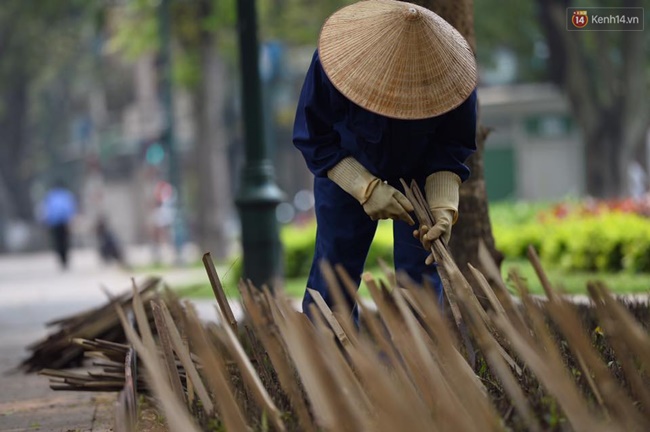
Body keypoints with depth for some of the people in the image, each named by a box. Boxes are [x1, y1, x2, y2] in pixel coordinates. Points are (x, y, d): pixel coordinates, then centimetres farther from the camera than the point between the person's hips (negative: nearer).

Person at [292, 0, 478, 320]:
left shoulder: (451, 73, -32)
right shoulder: (332, 63, -36)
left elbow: (451, 149, -19)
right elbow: (314, 140, -23)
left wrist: (443, 207, -36)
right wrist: (367, 188, -34)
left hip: (420, 173, 1)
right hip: (347, 170, -1)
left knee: (420, 269, -4)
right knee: (335, 262, -2)